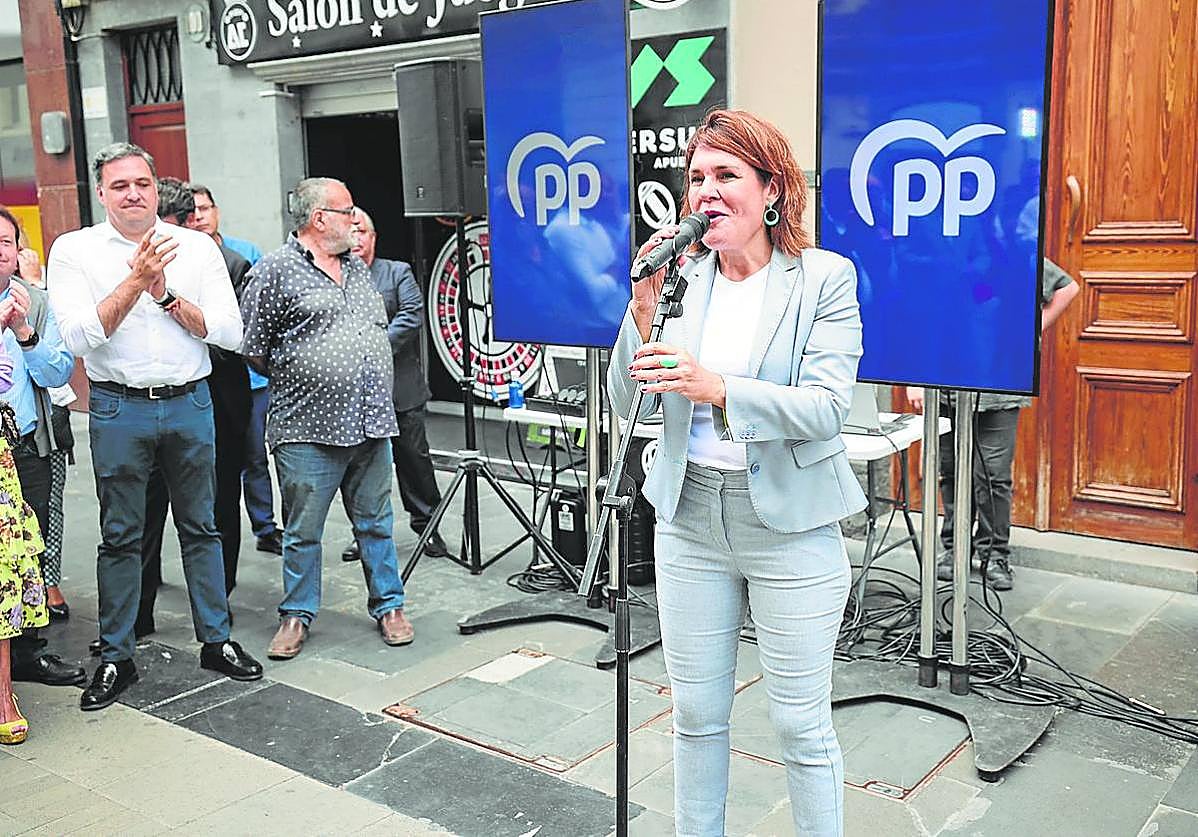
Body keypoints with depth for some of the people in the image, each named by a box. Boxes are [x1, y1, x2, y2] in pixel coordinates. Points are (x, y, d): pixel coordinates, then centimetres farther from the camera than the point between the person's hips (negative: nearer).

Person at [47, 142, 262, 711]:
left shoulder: (197, 247, 3)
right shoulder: (73, 250, 0)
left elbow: (229, 332, -3)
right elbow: (80, 337, -13)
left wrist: (167, 295, -13)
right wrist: (135, 280, -20)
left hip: (190, 403, 1)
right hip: (119, 408, -1)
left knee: (201, 527, 11)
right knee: (120, 536, 7)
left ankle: (216, 641, 23)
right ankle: (116, 658, 19)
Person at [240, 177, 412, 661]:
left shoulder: (357, 268, 16)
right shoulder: (275, 270, -6)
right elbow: (252, 350, -4)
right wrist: (295, 381, 5)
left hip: (371, 423, 6)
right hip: (308, 429, -5)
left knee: (376, 523, 13)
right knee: (303, 531, 5)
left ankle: (388, 606, 24)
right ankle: (297, 615, 19)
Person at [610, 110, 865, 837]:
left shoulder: (825, 277, -7)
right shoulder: (680, 278, 3)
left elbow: (828, 407, -17)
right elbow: (629, 404, 0)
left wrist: (716, 387, -30)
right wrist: (645, 309, -15)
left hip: (790, 525, -3)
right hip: (691, 517, 4)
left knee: (801, 724, 7)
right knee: (696, 712, 16)